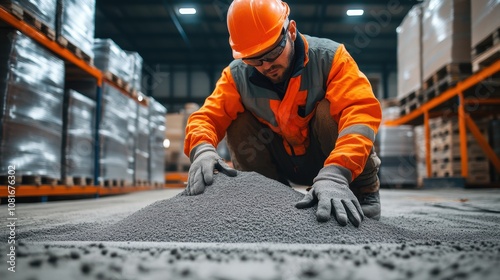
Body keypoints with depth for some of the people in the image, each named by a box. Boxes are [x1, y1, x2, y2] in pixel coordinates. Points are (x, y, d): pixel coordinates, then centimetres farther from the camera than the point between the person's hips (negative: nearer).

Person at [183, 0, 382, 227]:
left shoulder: (328, 57, -23)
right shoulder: (237, 75, -13)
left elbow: (361, 111, -37)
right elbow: (207, 117, -16)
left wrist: (335, 173, -52)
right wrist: (202, 150, -41)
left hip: (329, 159, -2)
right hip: (283, 165, 3)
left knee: (329, 110, -30)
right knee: (238, 123, -18)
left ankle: (363, 192, -11)